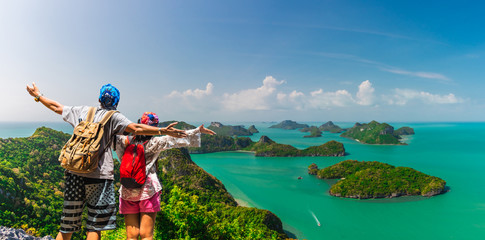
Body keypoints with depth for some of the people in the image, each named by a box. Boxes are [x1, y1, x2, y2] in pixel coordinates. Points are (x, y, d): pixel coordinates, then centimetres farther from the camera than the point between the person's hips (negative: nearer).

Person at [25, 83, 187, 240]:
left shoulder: (83, 111, 13)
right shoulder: (113, 116, -1)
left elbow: (56, 107, 25)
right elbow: (136, 128, -14)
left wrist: (38, 95, 42)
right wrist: (163, 131, -17)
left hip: (74, 172, 5)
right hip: (99, 175, -5)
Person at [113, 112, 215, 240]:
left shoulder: (126, 141, 1)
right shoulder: (154, 143, -7)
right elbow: (175, 139, -6)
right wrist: (198, 130, -1)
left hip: (127, 192, 4)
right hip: (148, 190, -3)